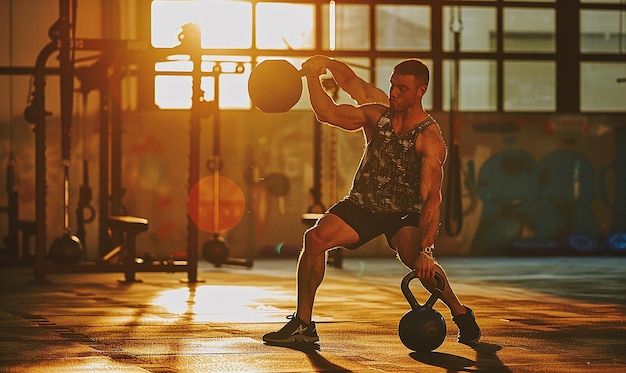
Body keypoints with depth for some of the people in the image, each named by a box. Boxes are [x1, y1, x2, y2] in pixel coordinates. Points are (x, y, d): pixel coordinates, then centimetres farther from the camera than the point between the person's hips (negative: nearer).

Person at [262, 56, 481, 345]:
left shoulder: (430, 139, -20)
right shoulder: (378, 114, -5)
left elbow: (431, 197, -29)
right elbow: (327, 113, 3)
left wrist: (426, 250, -39)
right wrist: (313, 77, -10)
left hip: (404, 212, -4)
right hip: (362, 204, 4)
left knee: (415, 257, -32)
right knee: (315, 238, -19)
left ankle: (461, 315, -6)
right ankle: (303, 325, -10)